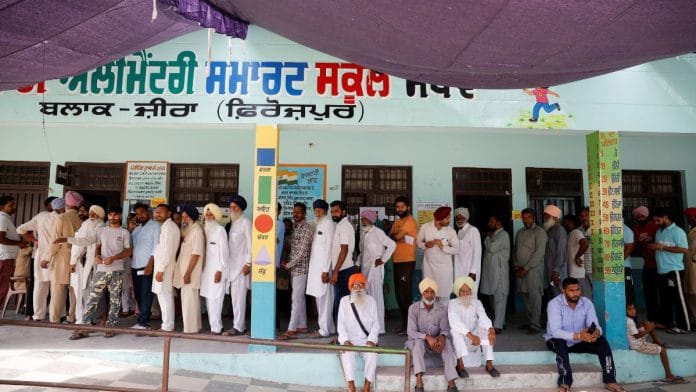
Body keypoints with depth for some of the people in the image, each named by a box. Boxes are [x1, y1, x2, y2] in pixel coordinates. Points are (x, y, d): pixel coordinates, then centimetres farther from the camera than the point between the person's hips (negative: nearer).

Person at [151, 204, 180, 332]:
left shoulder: (169, 227, -13)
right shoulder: (164, 226, 17)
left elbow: (168, 251, -19)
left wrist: (160, 270, -19)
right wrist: (159, 268, 13)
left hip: (165, 267, -9)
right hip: (162, 266, 9)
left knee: (164, 296, -5)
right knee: (166, 296, 12)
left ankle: (167, 326, 1)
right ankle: (167, 324, 19)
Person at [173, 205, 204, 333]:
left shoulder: (197, 231, -13)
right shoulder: (187, 230, 14)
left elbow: (196, 254, -18)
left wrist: (188, 273, -20)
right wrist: (184, 273, 9)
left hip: (191, 272, -9)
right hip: (185, 270, 9)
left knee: (190, 300, -4)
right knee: (187, 298, 14)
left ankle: (191, 328, 3)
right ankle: (194, 326, 23)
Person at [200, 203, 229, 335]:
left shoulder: (220, 230, -7)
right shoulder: (206, 229, 13)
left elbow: (223, 251, -10)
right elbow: (206, 250, 14)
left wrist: (220, 270, -13)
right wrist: (203, 267, 8)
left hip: (217, 270, -7)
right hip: (207, 269, 7)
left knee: (215, 299, -8)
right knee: (208, 299, 8)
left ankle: (216, 328, -1)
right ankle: (214, 325, 17)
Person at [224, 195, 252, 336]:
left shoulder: (245, 222, -6)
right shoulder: (233, 223, 16)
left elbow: (250, 244, -10)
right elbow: (231, 244, 17)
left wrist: (248, 263, -14)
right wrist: (227, 263, 11)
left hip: (242, 264, -7)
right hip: (233, 264, 7)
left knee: (239, 296, -7)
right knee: (235, 296, 8)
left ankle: (238, 327, -2)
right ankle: (240, 325, 15)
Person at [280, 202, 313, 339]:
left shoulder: (306, 229, -13)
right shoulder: (295, 228, 15)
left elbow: (302, 251, -18)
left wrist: (288, 265, -12)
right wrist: (287, 262, 7)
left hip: (301, 268, -9)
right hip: (294, 268, 9)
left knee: (296, 299, -8)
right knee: (300, 298, 13)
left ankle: (291, 329, -6)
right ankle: (302, 326, 21)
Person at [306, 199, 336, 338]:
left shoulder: (329, 224, -9)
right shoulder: (317, 224, 16)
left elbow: (329, 248, -14)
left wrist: (325, 270, -17)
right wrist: (311, 267, 11)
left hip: (323, 267, -8)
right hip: (315, 265, 8)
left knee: (324, 297, -3)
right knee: (319, 297, 12)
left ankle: (324, 330, 5)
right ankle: (328, 327, 21)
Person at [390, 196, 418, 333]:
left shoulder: (410, 221, -9)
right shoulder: (396, 221, 18)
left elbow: (397, 236, -16)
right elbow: (391, 237, 9)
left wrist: (394, 235, 5)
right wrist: (402, 238, -10)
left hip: (407, 261, -8)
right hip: (397, 261, 8)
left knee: (405, 293, -7)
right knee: (398, 293, 11)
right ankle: (404, 322, 21)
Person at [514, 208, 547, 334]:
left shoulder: (539, 232, -4)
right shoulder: (519, 232, 17)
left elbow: (539, 252, -12)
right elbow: (515, 251, 18)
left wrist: (526, 268, -13)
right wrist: (516, 267, 5)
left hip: (534, 269, -6)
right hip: (521, 270, 6)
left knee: (534, 296, -6)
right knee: (525, 295, 8)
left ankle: (535, 325, -1)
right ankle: (529, 321, 19)